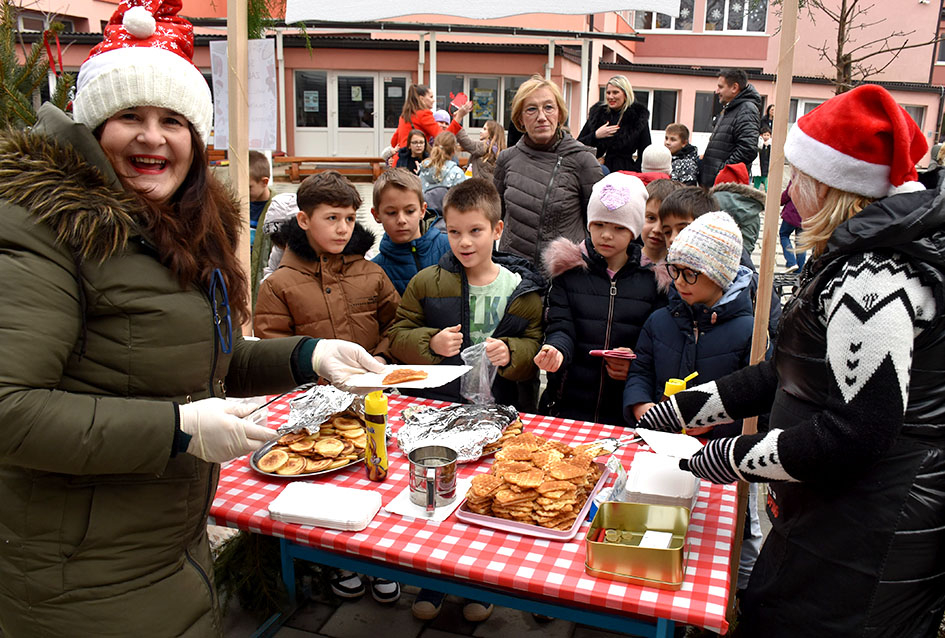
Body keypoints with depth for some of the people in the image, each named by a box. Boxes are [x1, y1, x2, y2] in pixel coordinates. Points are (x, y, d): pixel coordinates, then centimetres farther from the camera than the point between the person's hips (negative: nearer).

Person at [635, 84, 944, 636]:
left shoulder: (872, 279, -23)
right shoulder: (850, 261, 10)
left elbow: (856, 432, -26)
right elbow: (788, 375, 14)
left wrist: (736, 457, -16)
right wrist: (683, 409, 11)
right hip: (834, 513, 9)